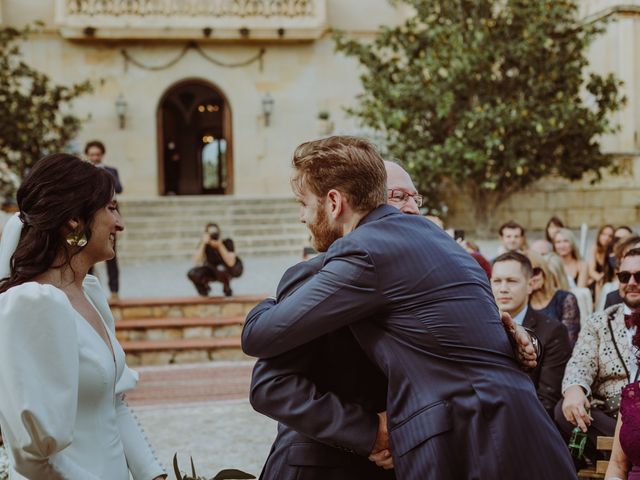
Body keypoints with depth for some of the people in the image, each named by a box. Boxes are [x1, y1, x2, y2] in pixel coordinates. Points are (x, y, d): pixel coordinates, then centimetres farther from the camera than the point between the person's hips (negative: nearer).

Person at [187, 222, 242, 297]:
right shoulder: (204, 244, -19)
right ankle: (205, 287, 10)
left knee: (221, 269, -40)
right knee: (192, 274, -23)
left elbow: (230, 263, -37)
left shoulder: (227, 242, -26)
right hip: (213, 268, 3)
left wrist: (220, 245, -41)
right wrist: (203, 244, -37)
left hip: (232, 269, -3)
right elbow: (197, 262, -30)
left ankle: (227, 288, -7)